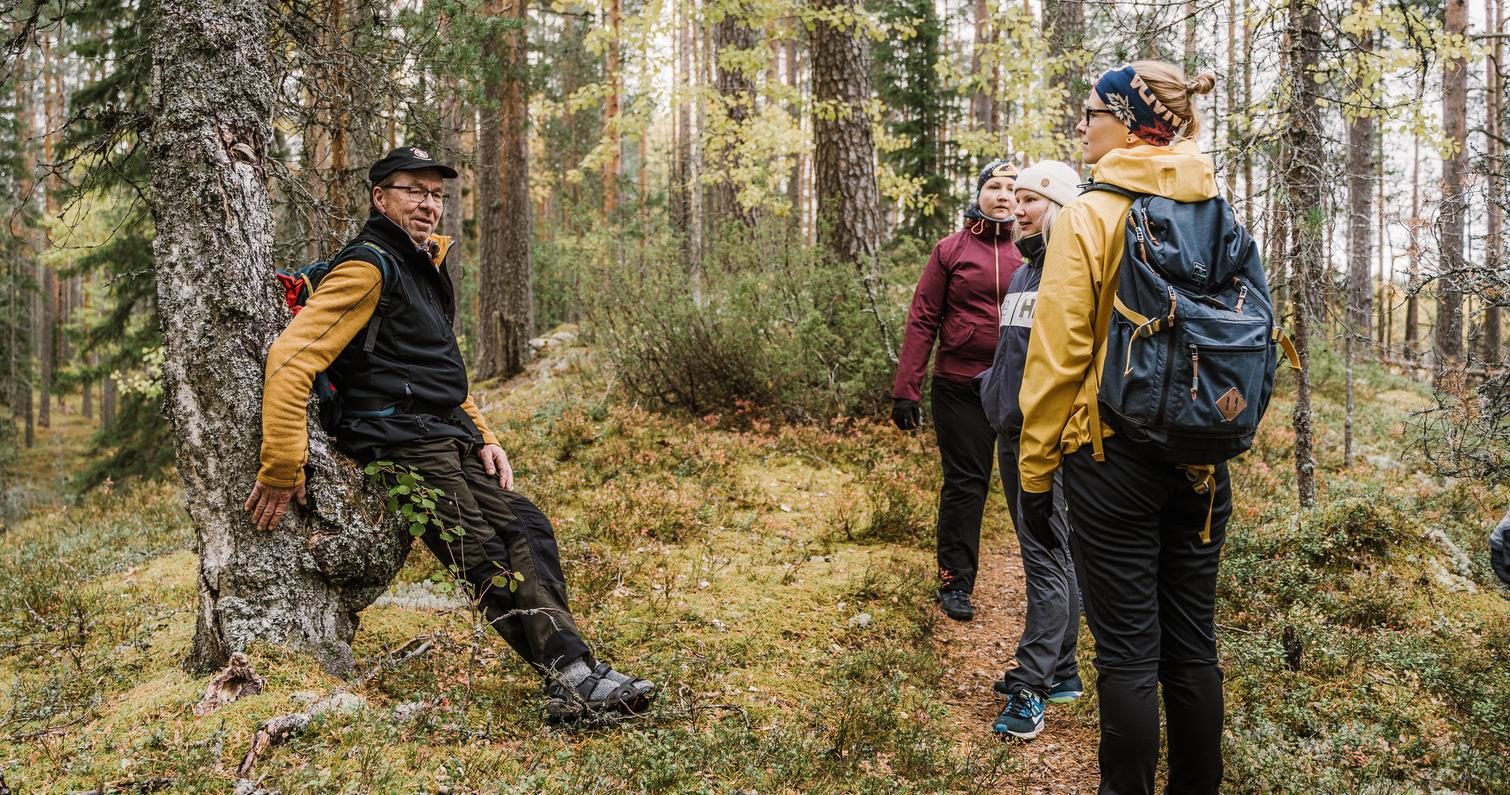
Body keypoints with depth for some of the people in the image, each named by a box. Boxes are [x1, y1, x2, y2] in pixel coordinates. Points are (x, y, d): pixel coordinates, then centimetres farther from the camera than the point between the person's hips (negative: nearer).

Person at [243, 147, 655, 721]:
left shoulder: (423, 265, 21)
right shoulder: (370, 266, -10)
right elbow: (290, 359, -20)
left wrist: (482, 436, 16)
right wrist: (280, 471, -24)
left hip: (447, 438, 10)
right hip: (401, 443, -10)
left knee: (526, 528, 0)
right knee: (485, 557, -17)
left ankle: (572, 674, -5)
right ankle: (572, 678, -23)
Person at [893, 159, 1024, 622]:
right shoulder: (951, 251, 1)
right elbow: (922, 320, -2)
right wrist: (905, 390, -7)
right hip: (960, 387, -2)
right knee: (965, 483, 3)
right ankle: (955, 581, 15)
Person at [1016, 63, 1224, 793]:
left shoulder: (1089, 215, -10)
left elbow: (1057, 353, -13)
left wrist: (1036, 469, -6)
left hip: (1114, 455, -5)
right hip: (1201, 456, 6)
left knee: (1127, 650, 2)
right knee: (1192, 643, 14)